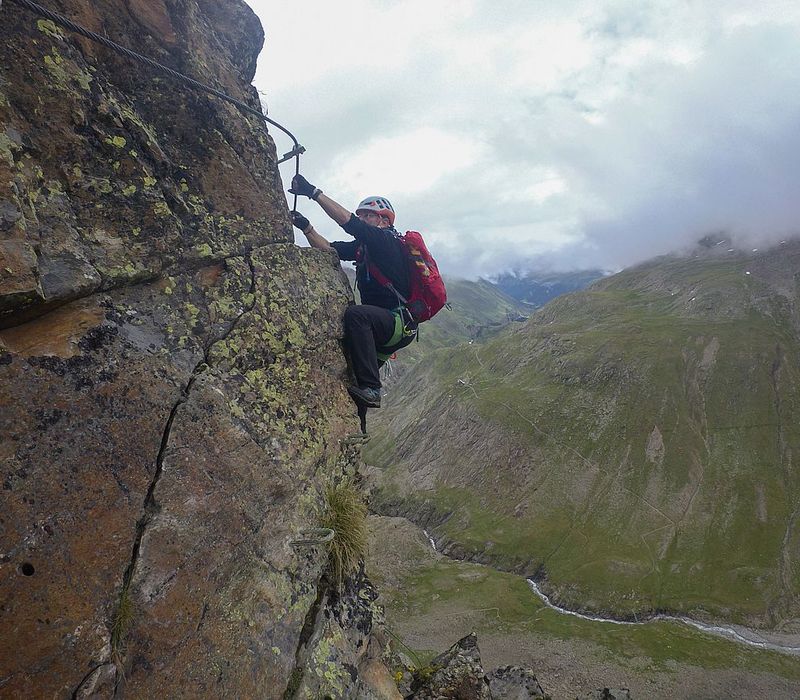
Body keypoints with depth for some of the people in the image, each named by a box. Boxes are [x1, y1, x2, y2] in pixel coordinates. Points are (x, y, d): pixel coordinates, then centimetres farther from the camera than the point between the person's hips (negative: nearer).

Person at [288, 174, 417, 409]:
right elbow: (328, 249, 13)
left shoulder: (389, 240, -9)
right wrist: (306, 228, -2)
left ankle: (369, 389, -35)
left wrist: (314, 192, -19)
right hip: (382, 327, 10)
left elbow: (348, 221, -20)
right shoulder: (363, 247, 17)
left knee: (356, 314, -34)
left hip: (401, 321, -10)